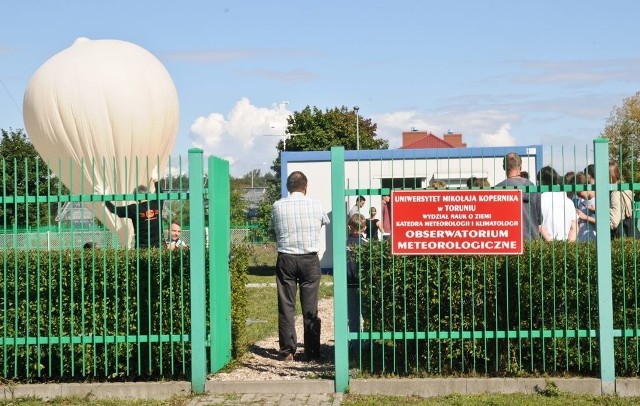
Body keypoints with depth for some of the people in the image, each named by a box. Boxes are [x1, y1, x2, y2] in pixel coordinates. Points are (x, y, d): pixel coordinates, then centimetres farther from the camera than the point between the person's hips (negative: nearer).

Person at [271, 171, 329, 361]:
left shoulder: (277, 206, -2)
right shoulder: (315, 205, -2)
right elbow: (326, 221, 17)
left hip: (286, 260, 0)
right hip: (310, 260, 0)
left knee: (286, 307, 5)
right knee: (310, 308, 5)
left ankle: (287, 351, 6)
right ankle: (312, 351, 8)